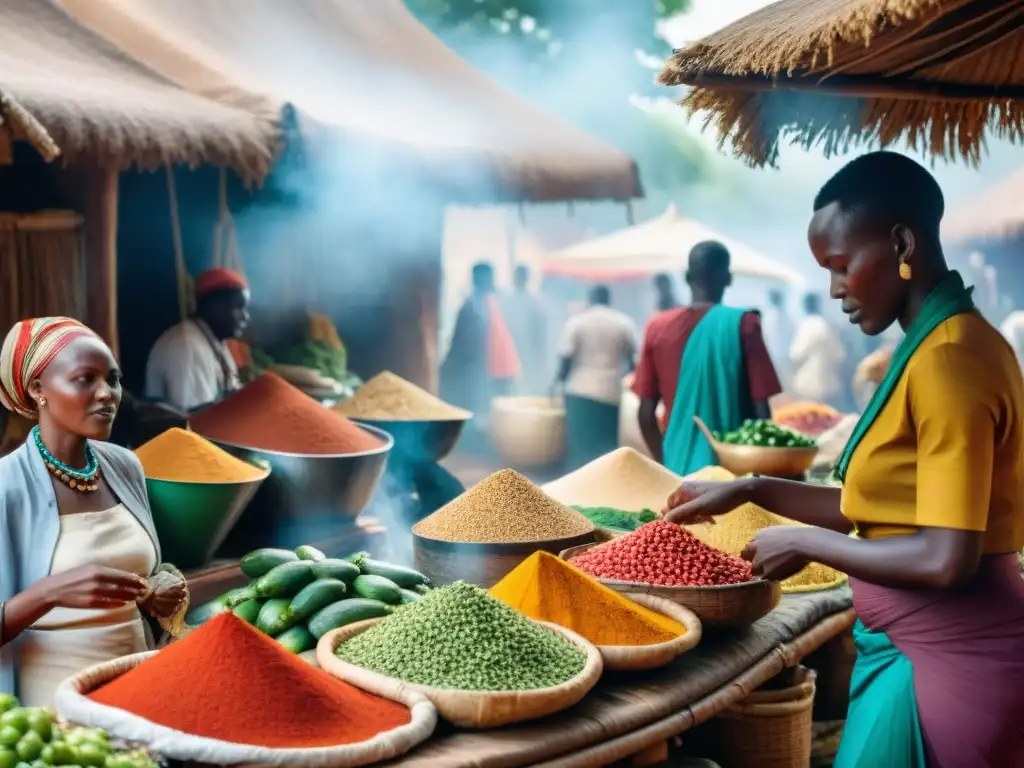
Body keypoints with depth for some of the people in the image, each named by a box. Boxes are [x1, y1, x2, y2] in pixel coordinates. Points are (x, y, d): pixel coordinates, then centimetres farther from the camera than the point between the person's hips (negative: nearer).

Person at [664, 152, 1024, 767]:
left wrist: (806, 542, -13)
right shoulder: (941, 345, 10)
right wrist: (751, 491, 11)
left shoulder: (946, 360, -21)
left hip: (944, 656, -9)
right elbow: (886, 506, 13)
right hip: (928, 645, 9)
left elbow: (945, 559, -25)